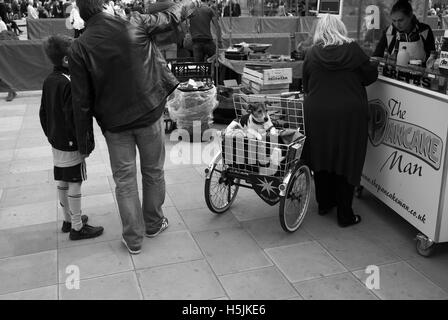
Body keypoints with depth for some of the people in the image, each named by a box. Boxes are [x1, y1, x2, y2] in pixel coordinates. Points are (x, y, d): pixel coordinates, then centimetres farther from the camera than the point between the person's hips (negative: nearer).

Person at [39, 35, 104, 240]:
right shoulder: (69, 84, -21)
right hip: (70, 144, -9)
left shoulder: (49, 81, 6)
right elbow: (72, 117, -23)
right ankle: (77, 228, 10)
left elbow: (43, 112, 14)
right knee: (74, 184, 0)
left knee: (62, 182, 18)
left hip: (56, 141, 9)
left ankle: (68, 219, 33)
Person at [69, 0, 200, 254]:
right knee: (154, 172, 18)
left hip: (114, 123, -1)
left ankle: (133, 238, 19)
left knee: (124, 179, 11)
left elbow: (82, 100, -9)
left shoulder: (80, 48, -10)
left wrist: (85, 139, 1)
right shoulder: (135, 24, -9)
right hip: (149, 113, 1)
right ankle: (154, 224, 35)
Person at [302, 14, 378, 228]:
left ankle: (324, 204, 31)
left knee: (321, 160, 17)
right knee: (346, 162, 7)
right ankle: (345, 215, 13)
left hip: (317, 114, 2)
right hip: (348, 115, -2)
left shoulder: (312, 54, -3)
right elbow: (371, 76, 1)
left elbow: (305, 86, 6)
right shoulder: (353, 50, -7)